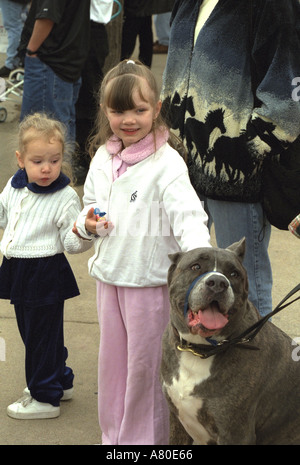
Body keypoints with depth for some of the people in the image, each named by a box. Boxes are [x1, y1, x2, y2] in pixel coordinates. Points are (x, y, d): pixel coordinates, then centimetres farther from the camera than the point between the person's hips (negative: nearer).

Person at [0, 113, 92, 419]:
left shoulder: (65, 198, -15)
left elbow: (72, 243, -15)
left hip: (45, 275, -7)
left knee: (42, 335, 3)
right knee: (30, 331, 20)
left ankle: (45, 399, 18)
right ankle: (59, 381, 39)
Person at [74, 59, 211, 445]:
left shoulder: (166, 163, -15)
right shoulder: (102, 158, 5)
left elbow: (188, 215, -24)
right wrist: (88, 222, -6)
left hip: (151, 277, -6)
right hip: (109, 273, 6)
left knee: (145, 363, 4)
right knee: (111, 357, 16)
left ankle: (145, 438, 20)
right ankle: (112, 433, 32)